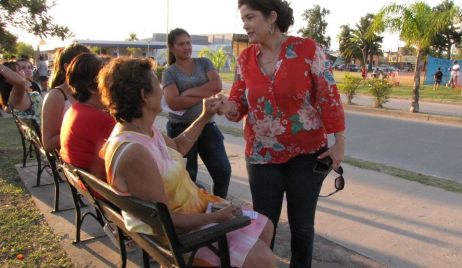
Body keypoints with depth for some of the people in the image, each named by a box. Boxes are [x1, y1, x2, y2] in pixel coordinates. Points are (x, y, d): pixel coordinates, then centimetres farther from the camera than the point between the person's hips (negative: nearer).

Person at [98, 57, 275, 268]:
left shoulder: (144, 130, -1)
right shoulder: (133, 153, -32)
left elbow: (177, 147, 21)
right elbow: (167, 221, -27)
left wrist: (204, 118, 20)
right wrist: (217, 217, -18)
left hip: (196, 207, 10)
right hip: (179, 233, -9)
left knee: (264, 226, 14)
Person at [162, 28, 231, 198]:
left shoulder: (204, 63, 8)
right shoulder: (169, 73, -1)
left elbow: (217, 85, -10)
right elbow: (174, 103, -17)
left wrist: (189, 92, -12)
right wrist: (205, 94, -12)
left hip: (207, 126, 3)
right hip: (181, 128, -2)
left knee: (223, 171, 1)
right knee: (187, 177, 5)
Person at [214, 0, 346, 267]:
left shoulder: (308, 49, -10)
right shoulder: (245, 58, 0)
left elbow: (329, 97, -8)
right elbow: (239, 103, 2)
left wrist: (340, 142, -8)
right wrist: (228, 107, -21)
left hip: (307, 152, -2)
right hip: (261, 154, 2)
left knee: (302, 223, 13)